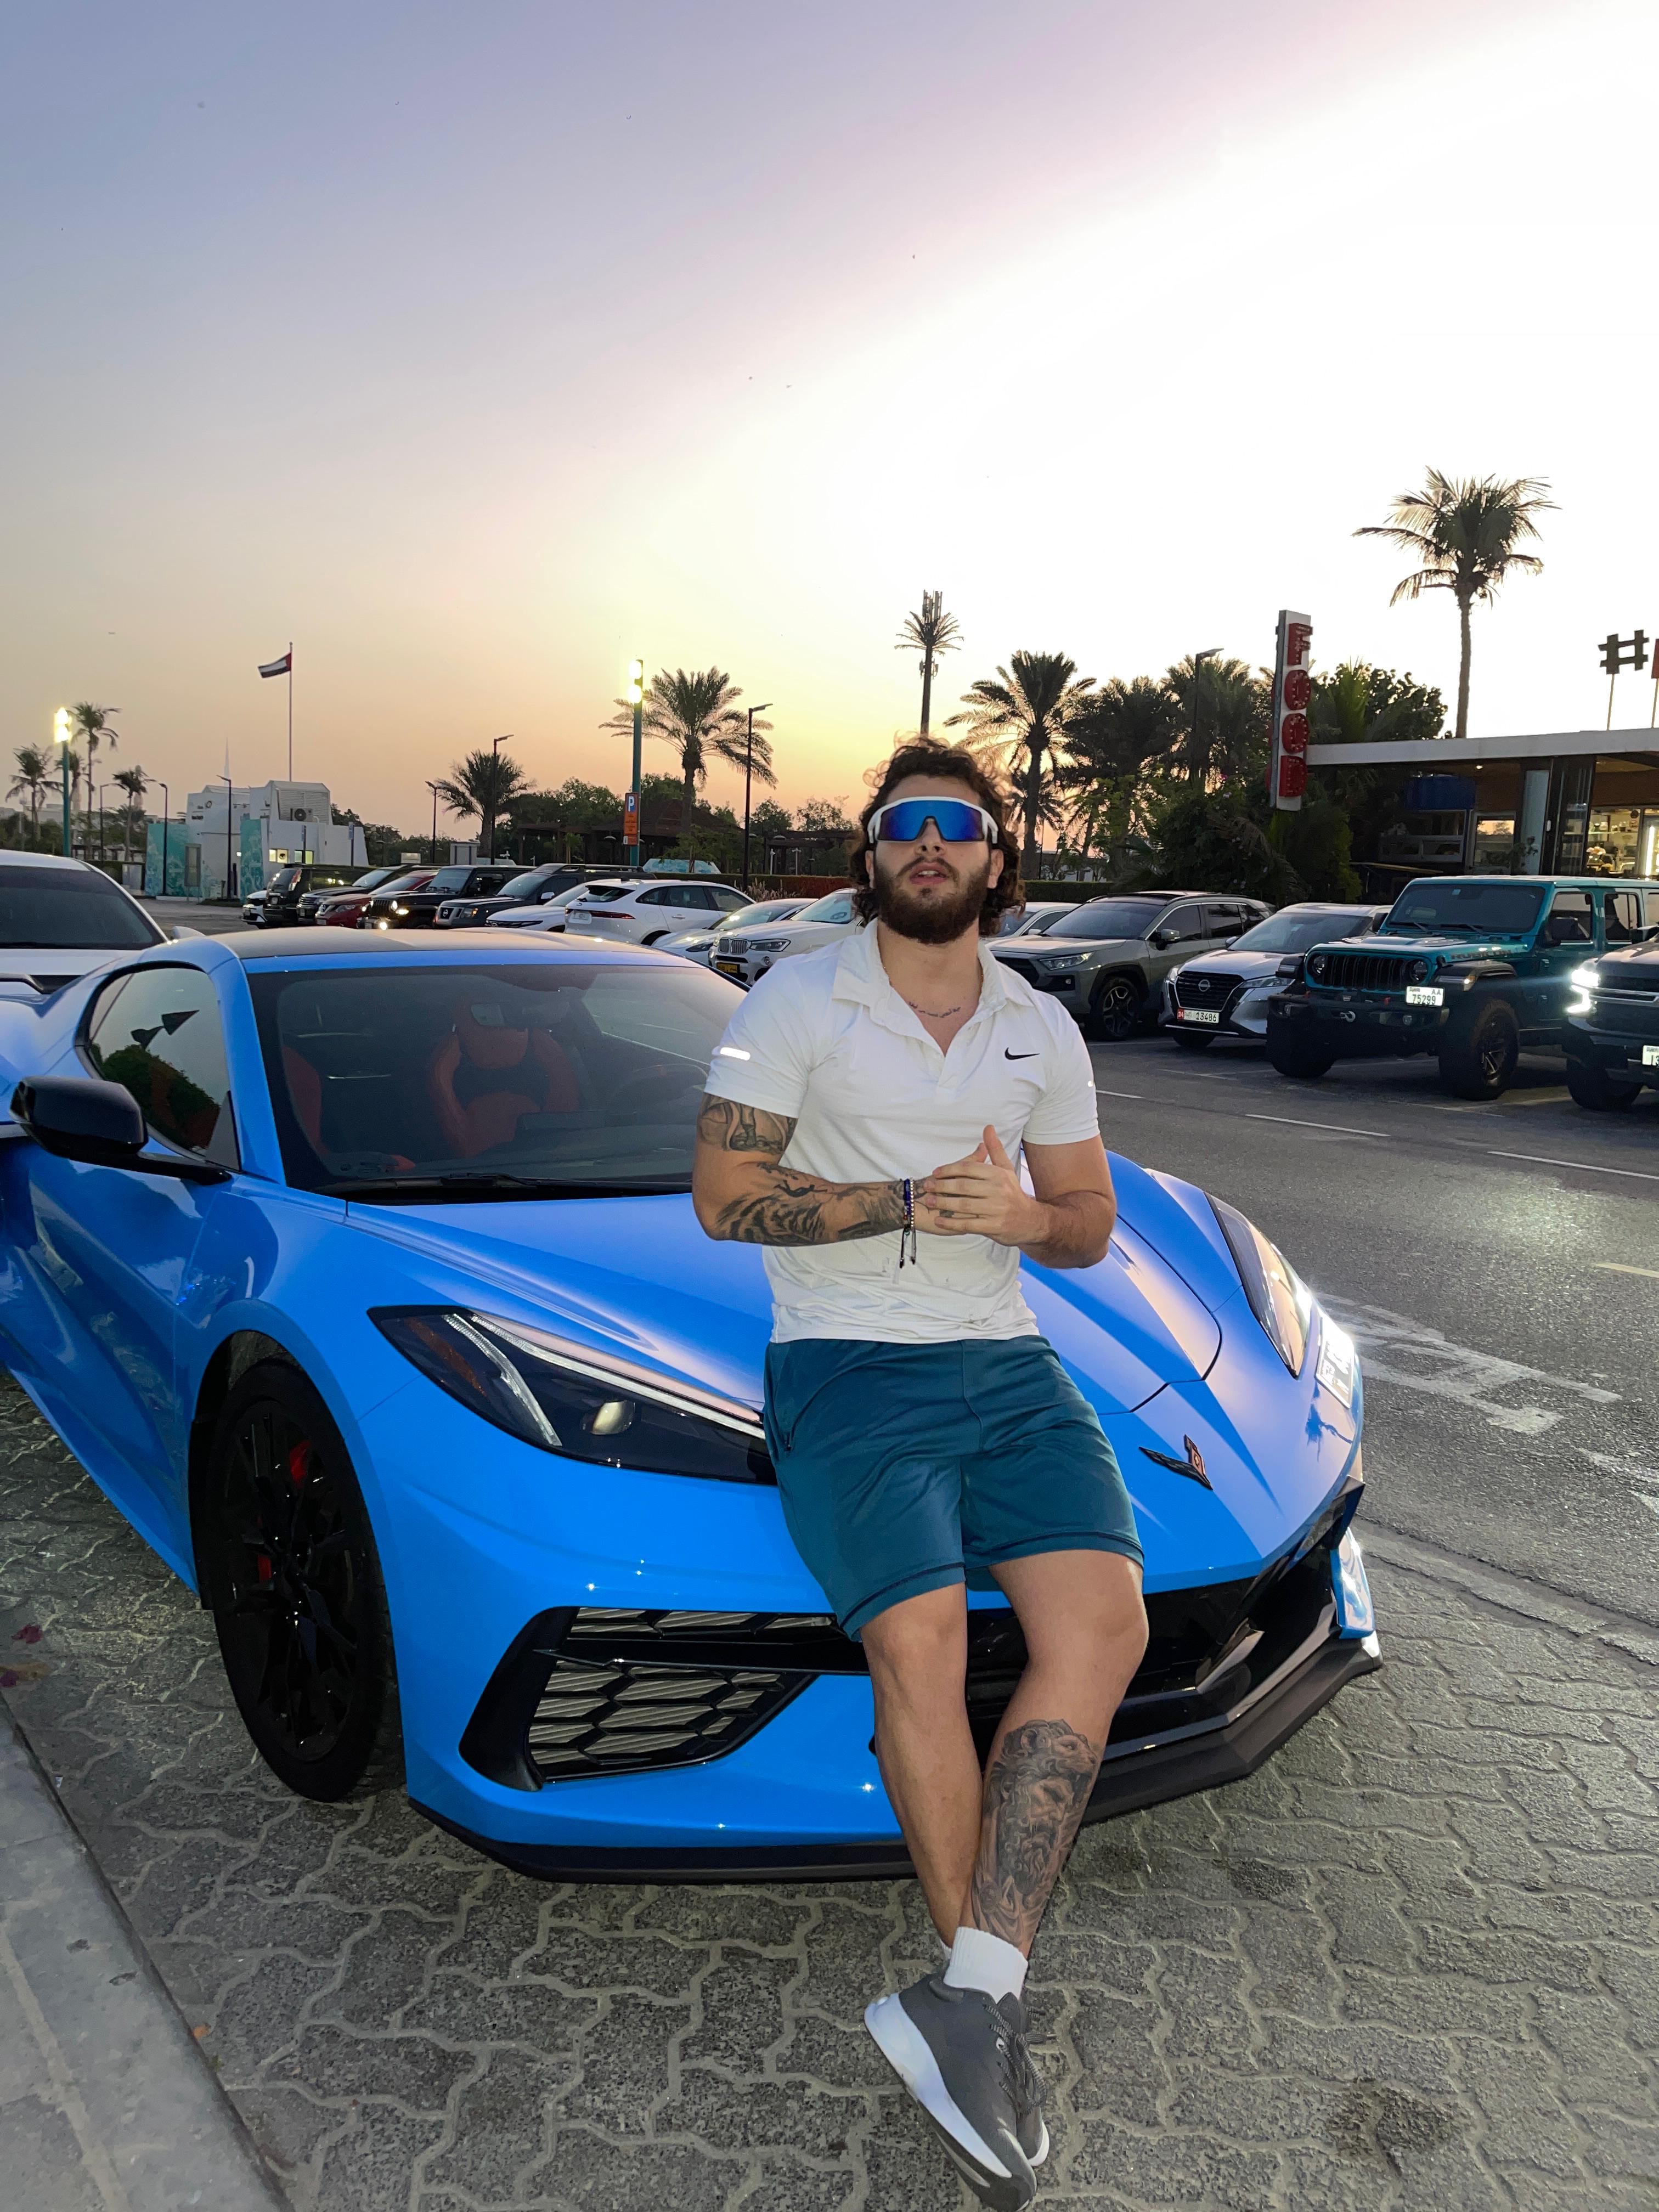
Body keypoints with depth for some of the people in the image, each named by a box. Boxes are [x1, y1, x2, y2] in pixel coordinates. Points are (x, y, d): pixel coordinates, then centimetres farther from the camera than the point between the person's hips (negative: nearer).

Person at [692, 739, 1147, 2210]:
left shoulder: (1042, 1029, 16)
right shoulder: (799, 1002, 4)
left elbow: (1090, 1220, 18)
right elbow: (722, 1194, -3)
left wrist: (1022, 1216, -7)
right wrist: (910, 1203, -12)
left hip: (1005, 1365, 4)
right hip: (844, 1366, -4)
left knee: (1103, 1620, -19)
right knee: (920, 1637, -22)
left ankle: (973, 1993, -15)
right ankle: (998, 2017, -5)